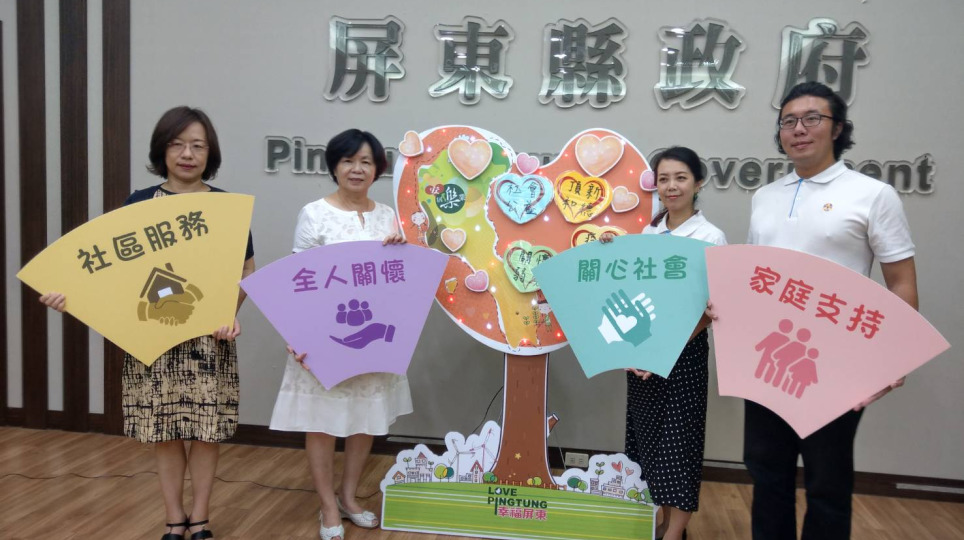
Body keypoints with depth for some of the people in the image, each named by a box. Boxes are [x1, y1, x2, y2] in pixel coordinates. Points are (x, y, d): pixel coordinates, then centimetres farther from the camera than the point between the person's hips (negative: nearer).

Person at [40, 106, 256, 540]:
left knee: (207, 428, 5)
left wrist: (230, 312, -13)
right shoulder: (138, 205, 3)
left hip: (210, 336, 0)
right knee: (163, 430, 8)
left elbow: (247, 271, 4)